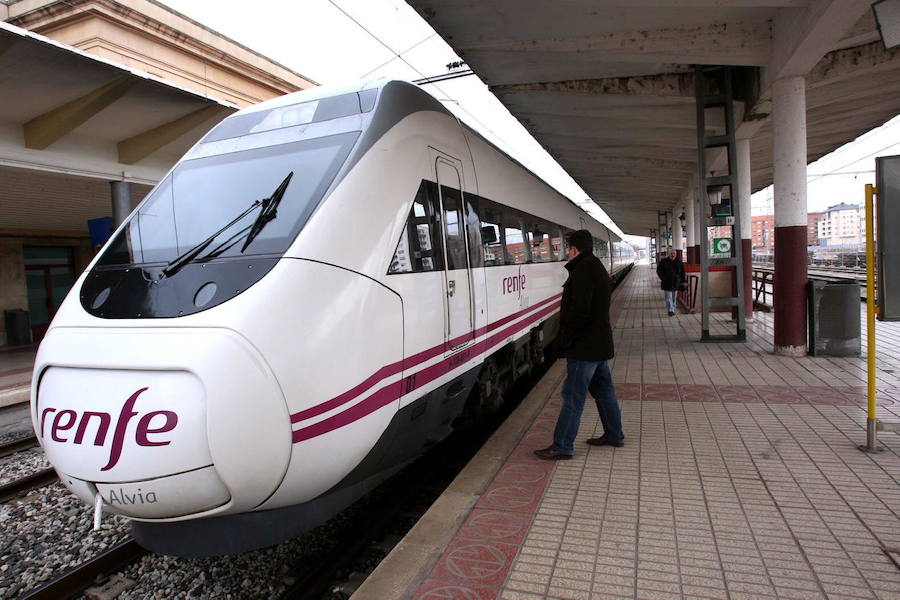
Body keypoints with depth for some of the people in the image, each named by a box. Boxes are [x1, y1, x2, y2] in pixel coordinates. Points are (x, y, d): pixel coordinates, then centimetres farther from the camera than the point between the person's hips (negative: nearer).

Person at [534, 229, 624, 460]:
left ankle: (562, 447, 2)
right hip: (600, 344, 10)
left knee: (573, 396, -5)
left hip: (584, 347, -10)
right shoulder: (598, 268, 15)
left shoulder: (582, 270, -18)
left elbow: (579, 311, -26)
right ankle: (614, 435, 31)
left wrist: (565, 340, -17)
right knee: (604, 390, 19)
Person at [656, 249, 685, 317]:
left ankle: (673, 310, 18)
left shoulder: (679, 262, 5)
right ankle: (670, 310, -9)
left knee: (674, 298, 10)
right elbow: (659, 271, 2)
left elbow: (682, 272, 12)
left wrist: (682, 281, 6)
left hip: (676, 283, 3)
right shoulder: (663, 261, -4)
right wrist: (663, 278, -6)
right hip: (667, 283, -3)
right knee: (668, 297, -7)